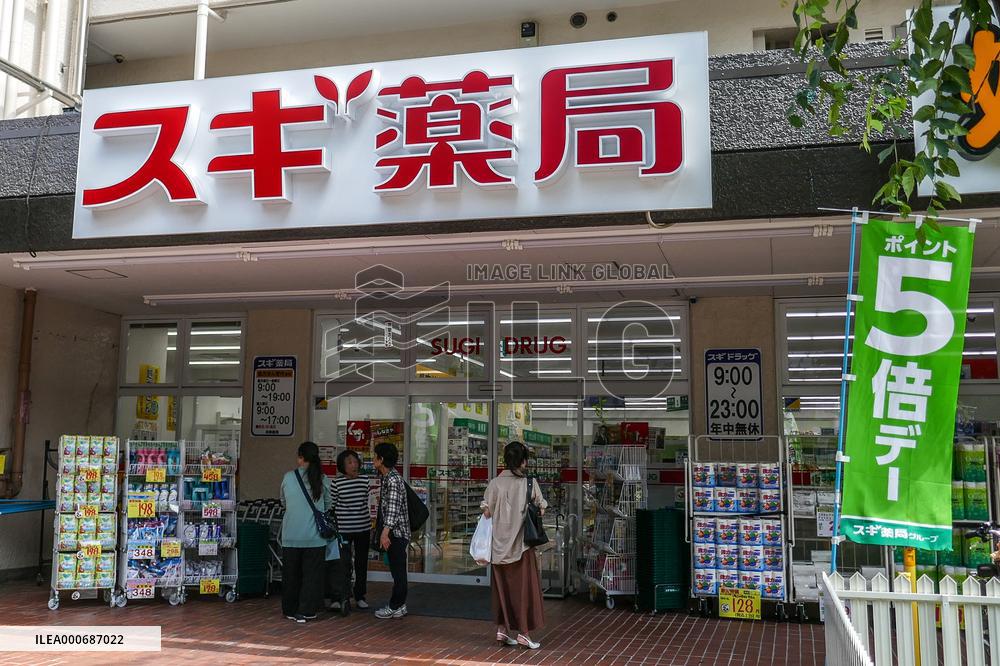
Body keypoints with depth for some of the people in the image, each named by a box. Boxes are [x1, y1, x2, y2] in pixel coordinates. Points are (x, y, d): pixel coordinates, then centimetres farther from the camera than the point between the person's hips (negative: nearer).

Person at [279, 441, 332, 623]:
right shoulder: (323, 480, -4)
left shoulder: (288, 477, -4)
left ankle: (290, 610, 23)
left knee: (291, 574, 14)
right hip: (315, 537, -1)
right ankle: (305, 612, 9)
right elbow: (327, 506, 7)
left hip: (291, 537, 1)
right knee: (312, 574, 9)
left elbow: (283, 502, 11)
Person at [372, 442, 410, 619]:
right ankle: (399, 605, 18)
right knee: (397, 570, 12)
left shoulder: (393, 479, -16)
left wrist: (385, 531, -30)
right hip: (393, 532, 10)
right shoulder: (387, 478, 15)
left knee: (397, 570, -3)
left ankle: (395, 606, 2)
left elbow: (393, 508, -24)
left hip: (396, 532, -10)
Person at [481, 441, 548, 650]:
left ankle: (502, 629, 18)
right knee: (524, 585, 7)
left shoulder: (495, 483, -2)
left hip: (499, 544, 3)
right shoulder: (530, 482, -8)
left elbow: (486, 512, -2)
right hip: (522, 544, -3)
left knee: (502, 586, 14)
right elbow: (541, 509, -2)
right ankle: (524, 632, 8)